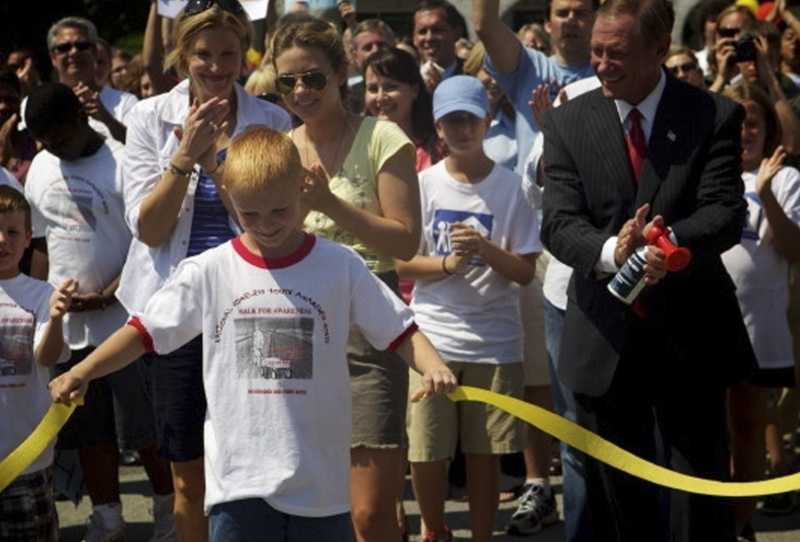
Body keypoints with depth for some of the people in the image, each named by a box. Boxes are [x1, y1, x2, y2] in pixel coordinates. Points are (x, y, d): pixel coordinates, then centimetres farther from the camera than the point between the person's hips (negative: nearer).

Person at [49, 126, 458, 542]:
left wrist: (433, 367, -19)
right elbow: (145, 332, 5)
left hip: (320, 482, 0)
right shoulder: (208, 272, 1)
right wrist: (80, 374, -5)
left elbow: (400, 332, 1)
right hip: (239, 479, 0)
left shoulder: (341, 268, -1)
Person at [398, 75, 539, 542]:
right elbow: (401, 263, 2)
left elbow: (526, 272, -1)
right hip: (433, 337, 1)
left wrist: (486, 250, -18)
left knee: (484, 452, 4)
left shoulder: (509, 187, 0)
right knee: (424, 452, 1)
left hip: (494, 341, -1)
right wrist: (449, 263, -15)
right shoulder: (424, 184, 2)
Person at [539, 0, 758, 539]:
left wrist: (670, 241, -35)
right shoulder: (568, 122, 2)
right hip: (605, 338, 2)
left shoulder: (713, 117, -3)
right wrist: (611, 251, -30)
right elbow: (560, 223, -8)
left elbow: (726, 213, -14)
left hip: (689, 336, -2)